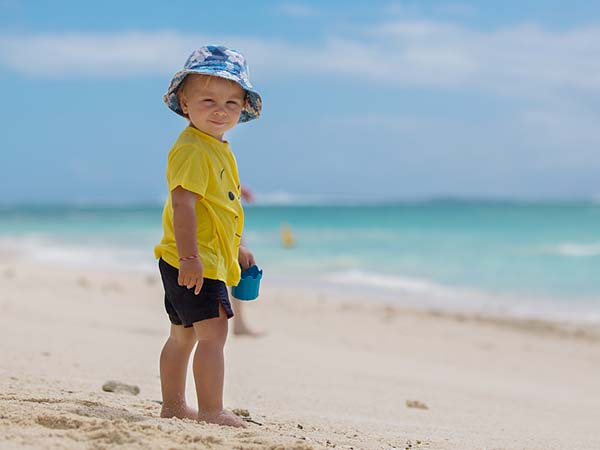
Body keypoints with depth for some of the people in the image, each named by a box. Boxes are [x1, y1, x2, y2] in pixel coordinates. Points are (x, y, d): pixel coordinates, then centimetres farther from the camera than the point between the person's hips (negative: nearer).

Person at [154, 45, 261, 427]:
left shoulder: (219, 149, 15)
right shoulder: (192, 149, -18)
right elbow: (183, 203, -25)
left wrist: (237, 248, 29)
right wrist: (189, 256, -31)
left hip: (209, 259, 11)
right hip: (193, 261, -11)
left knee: (183, 335, 16)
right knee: (213, 332, -11)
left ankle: (173, 406, 25)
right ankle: (211, 411, -8)